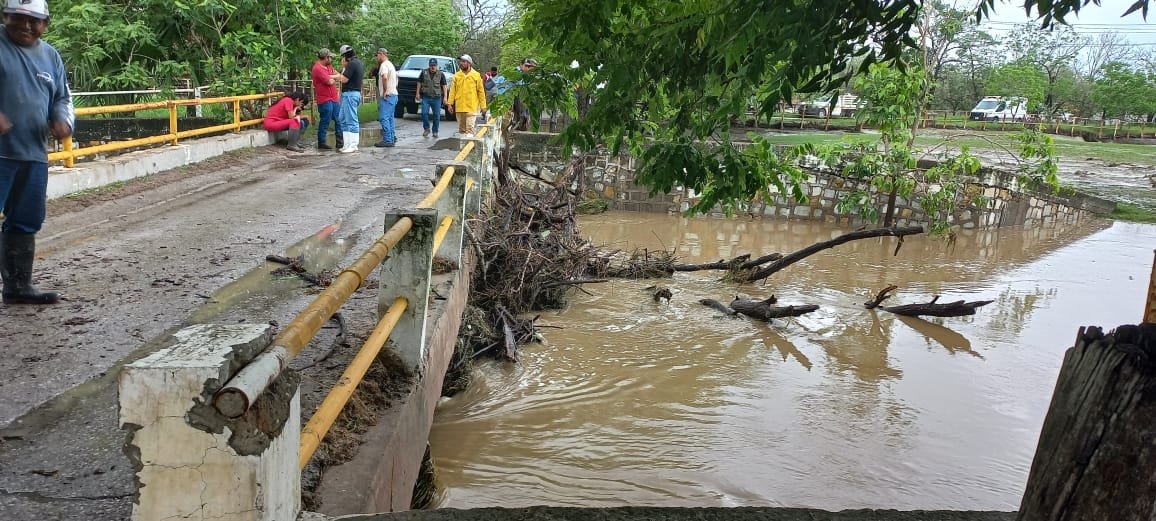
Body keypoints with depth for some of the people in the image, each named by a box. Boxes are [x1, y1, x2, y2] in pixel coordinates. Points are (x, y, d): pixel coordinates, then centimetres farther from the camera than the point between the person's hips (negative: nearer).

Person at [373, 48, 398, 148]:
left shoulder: (384, 65, -13)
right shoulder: (391, 64, 19)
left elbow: (385, 77, -30)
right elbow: (396, 77, 31)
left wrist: (385, 90, -22)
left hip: (387, 96, -10)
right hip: (393, 94, 10)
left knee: (384, 118, -10)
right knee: (390, 118, 15)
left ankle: (387, 140, -12)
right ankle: (392, 138, 19)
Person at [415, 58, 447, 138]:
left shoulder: (441, 74, 4)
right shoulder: (424, 72, 6)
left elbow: (444, 86, 3)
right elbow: (419, 83, 11)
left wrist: (445, 96, -5)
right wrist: (418, 93, 6)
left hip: (436, 98, 0)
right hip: (425, 97, 0)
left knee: (437, 115, 2)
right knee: (424, 113, -12)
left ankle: (435, 132, 13)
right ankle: (426, 129, 6)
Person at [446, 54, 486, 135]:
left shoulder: (476, 75, 1)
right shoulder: (457, 75, 8)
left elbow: (481, 91, 2)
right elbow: (452, 90, 8)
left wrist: (483, 106, -2)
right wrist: (450, 103, 0)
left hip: (471, 107, -3)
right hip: (459, 107, 3)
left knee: (470, 128, -12)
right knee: (461, 128, 10)